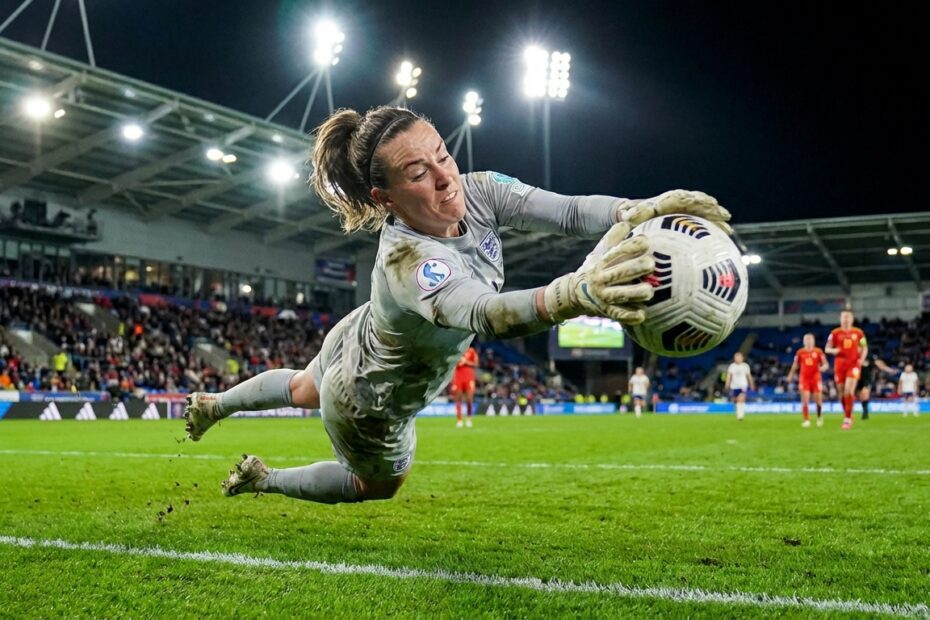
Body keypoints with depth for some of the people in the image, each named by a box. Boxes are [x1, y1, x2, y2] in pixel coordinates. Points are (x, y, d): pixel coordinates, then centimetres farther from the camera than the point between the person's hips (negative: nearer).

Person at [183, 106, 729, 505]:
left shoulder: (475, 192, -27)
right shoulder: (408, 261, -47)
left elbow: (567, 211, -33)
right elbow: (485, 314, -65)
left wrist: (642, 210, -53)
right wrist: (575, 292, -85)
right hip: (370, 407, -7)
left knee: (304, 389, 38)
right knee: (378, 487, 24)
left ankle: (212, 405, 65)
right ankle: (262, 480, 43)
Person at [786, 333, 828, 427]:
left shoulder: (818, 351, 3)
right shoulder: (800, 352, 6)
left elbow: (826, 364, 3)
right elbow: (795, 365, 16)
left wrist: (823, 367, -19)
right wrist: (791, 375, 13)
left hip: (816, 378, 0)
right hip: (804, 378, 0)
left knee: (818, 400, 1)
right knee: (805, 400, -9)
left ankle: (819, 416, 29)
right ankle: (806, 420, -2)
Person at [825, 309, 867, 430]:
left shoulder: (858, 332, 4)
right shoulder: (835, 333, 3)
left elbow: (864, 348, 13)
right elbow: (827, 348, 4)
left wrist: (862, 359, -4)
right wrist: (833, 350, -19)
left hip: (853, 364, -2)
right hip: (839, 365, 2)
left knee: (849, 390, -17)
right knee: (842, 393, 5)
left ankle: (848, 419, -10)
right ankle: (846, 415, 25)